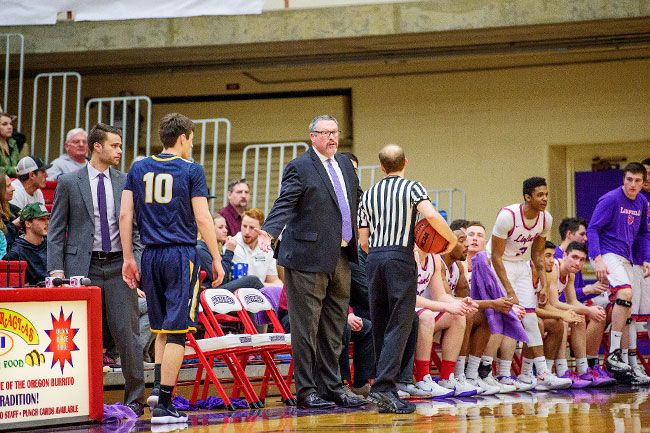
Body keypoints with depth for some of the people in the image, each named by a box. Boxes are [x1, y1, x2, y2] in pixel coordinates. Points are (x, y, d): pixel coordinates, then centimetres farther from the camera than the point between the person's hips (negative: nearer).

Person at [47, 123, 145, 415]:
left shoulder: (126, 183, 9)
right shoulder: (69, 183, 2)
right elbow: (56, 231, 2)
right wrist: (56, 269, -7)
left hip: (119, 266, 2)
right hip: (83, 267, -2)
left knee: (127, 333, -1)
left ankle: (135, 399, 7)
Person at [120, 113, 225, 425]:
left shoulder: (138, 169, 9)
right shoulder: (191, 170, -3)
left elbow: (125, 215, 6)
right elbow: (202, 218, -7)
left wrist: (128, 258, 11)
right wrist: (216, 259, -1)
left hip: (151, 255, 5)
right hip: (182, 254, -5)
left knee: (162, 328, 20)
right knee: (176, 331, -3)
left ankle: (158, 386, 9)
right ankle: (164, 405, -4)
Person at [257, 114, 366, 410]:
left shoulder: (345, 165, 15)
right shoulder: (299, 168, -7)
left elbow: (357, 201, 24)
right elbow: (284, 205, -17)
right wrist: (269, 232, -32)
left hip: (341, 258, 8)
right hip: (309, 256, -7)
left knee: (334, 328, 13)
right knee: (306, 327, -2)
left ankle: (331, 386, 21)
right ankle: (306, 391, 3)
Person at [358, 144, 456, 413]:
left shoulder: (368, 196, 16)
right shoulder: (411, 188, 2)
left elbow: (364, 241, 15)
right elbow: (431, 215, -16)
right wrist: (452, 239, -2)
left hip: (373, 258, 5)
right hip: (401, 257, -5)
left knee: (380, 327, 11)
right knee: (399, 325, -8)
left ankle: (384, 385, 15)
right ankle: (383, 387, -20)